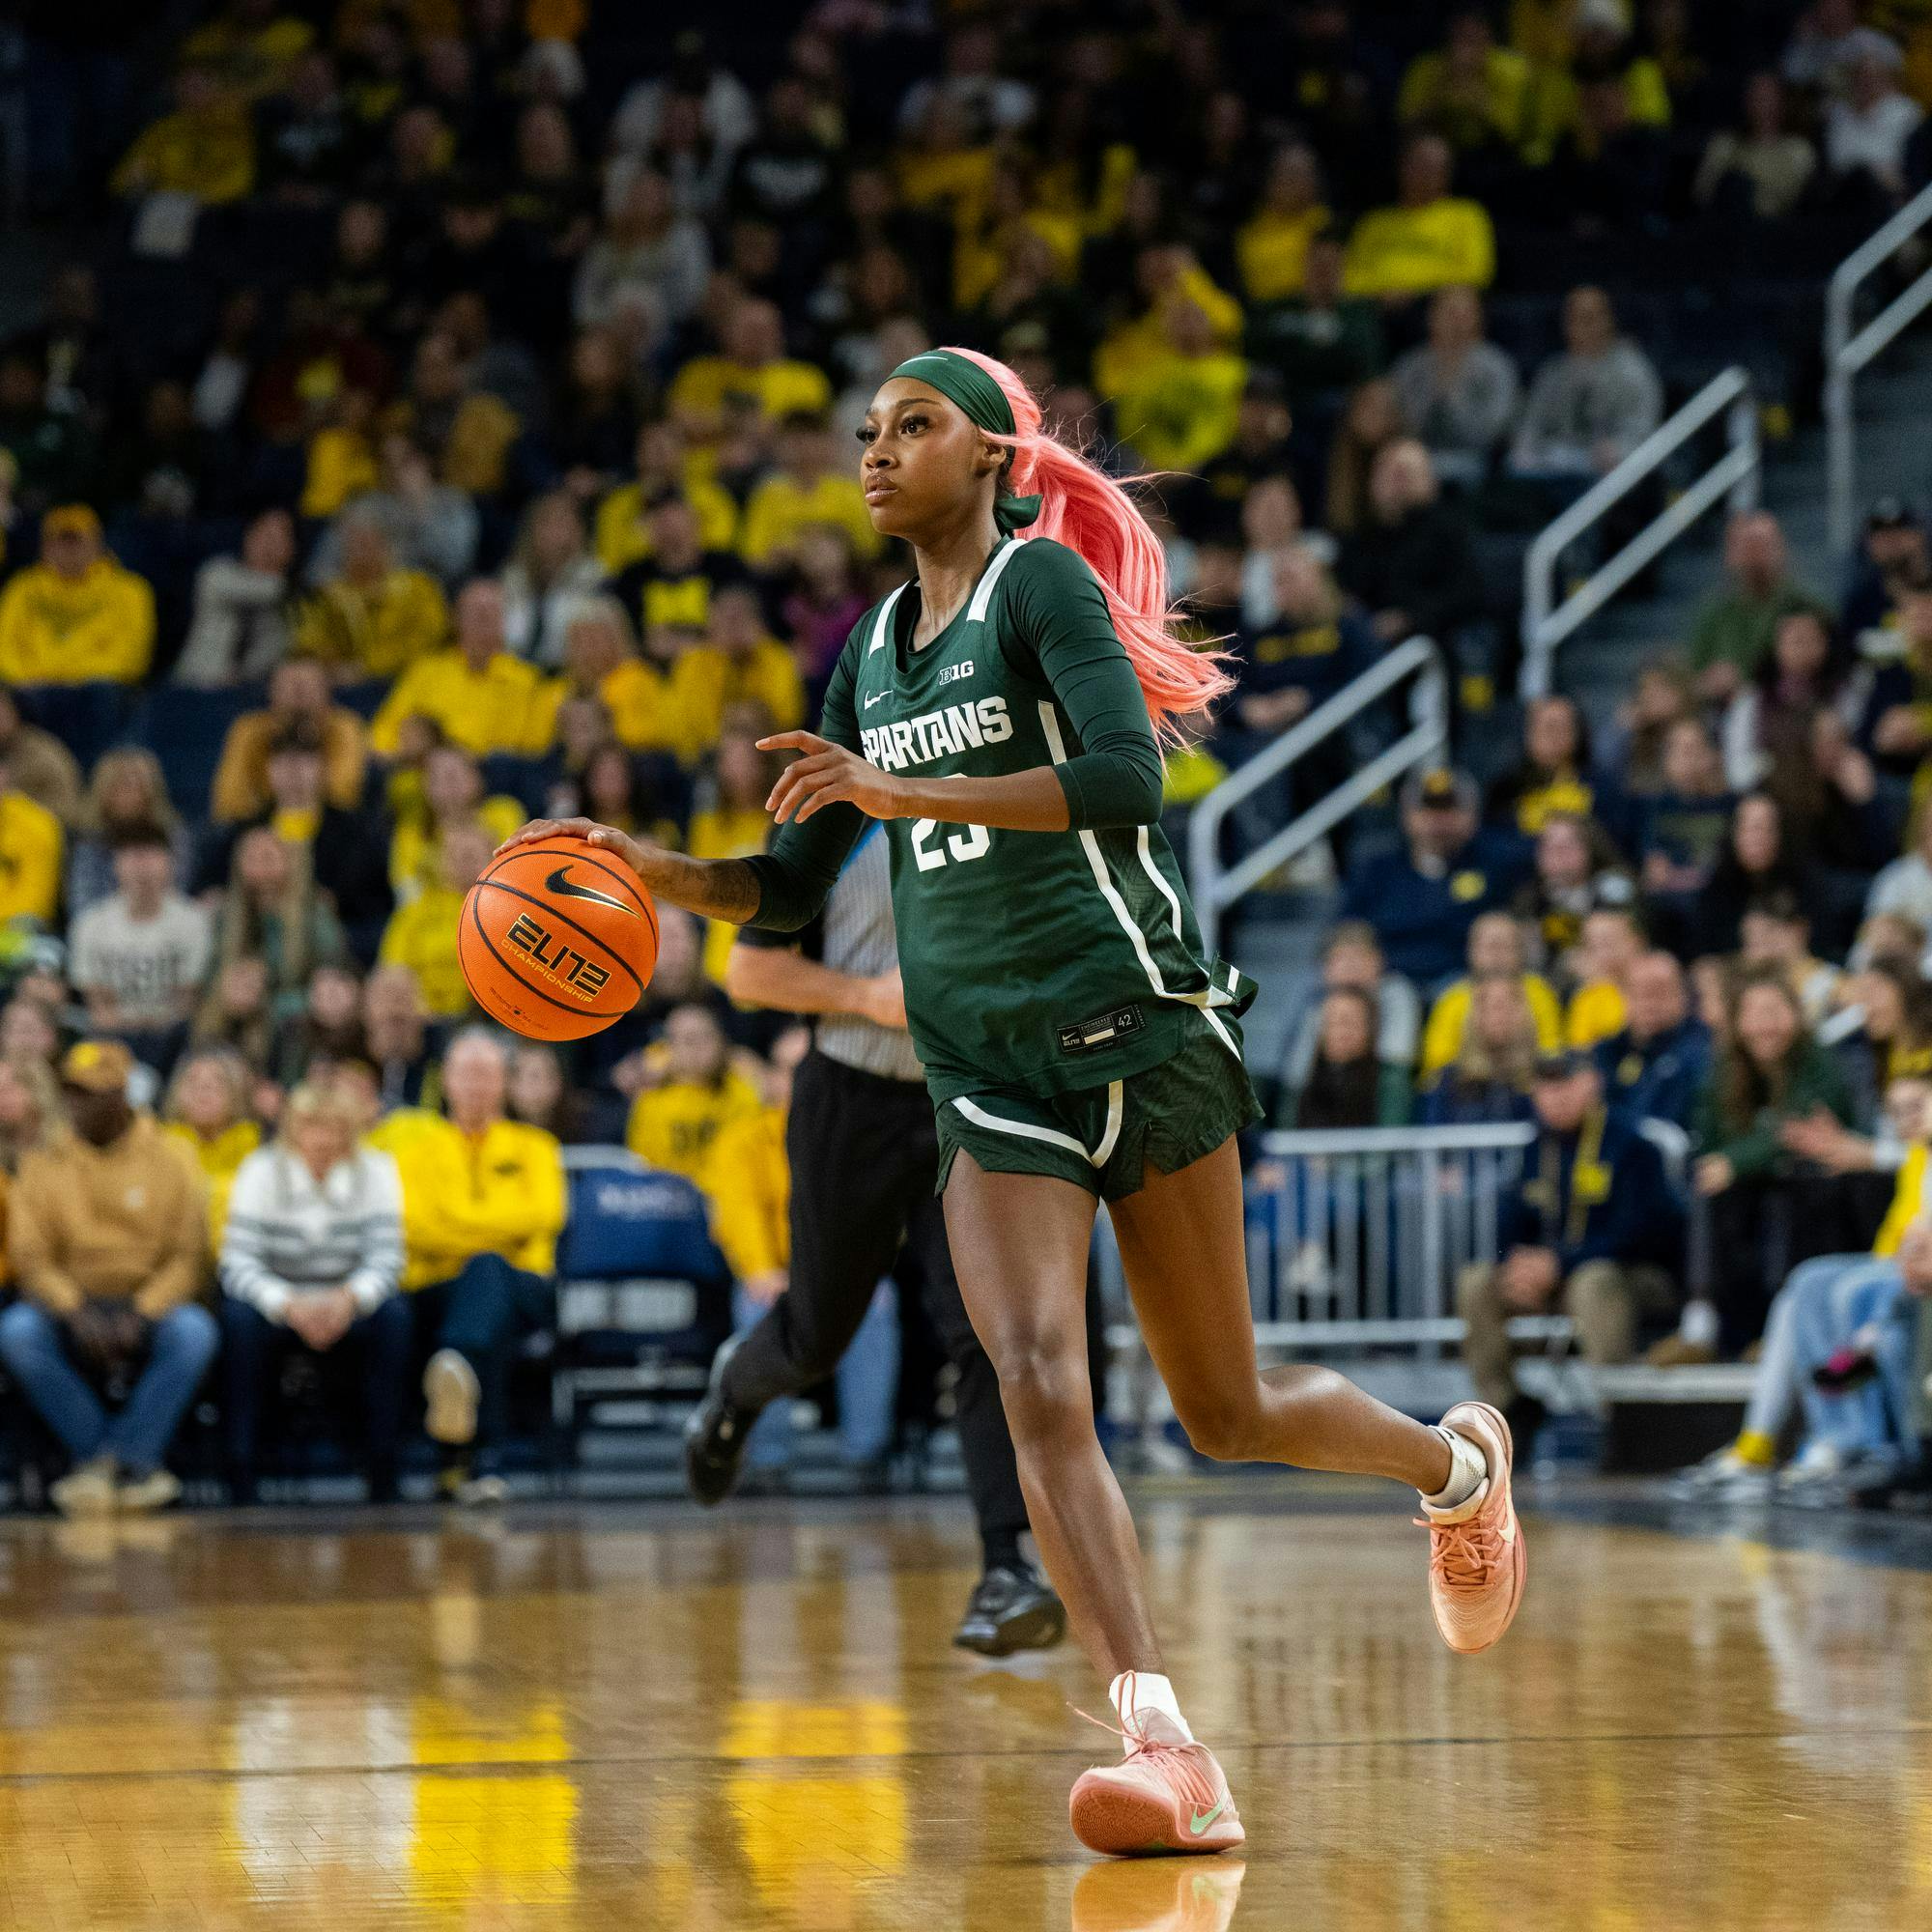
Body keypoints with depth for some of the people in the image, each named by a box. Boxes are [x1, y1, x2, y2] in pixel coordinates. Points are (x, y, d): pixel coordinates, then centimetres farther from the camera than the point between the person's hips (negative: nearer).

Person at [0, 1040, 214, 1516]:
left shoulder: (170, 1160, 4)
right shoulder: (41, 1166, 7)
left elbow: (188, 1257, -1)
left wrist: (142, 1312, -19)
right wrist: (74, 1311, -20)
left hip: (153, 1304, -1)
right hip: (70, 1304, 1)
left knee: (194, 1331, -34)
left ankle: (109, 1462, -24)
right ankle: (135, 1465, -24)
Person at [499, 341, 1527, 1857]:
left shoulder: (1044, 580, -5)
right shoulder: (872, 651, 15)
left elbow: (1127, 779, -21)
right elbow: (790, 891, 20)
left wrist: (905, 790, -26)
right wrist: (652, 872, 1)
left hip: (1136, 1031, -5)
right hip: (986, 1072, 5)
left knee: (1228, 1412, 5)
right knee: (1039, 1383, -18)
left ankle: (1458, 1464, 38)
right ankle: (1171, 1757, -26)